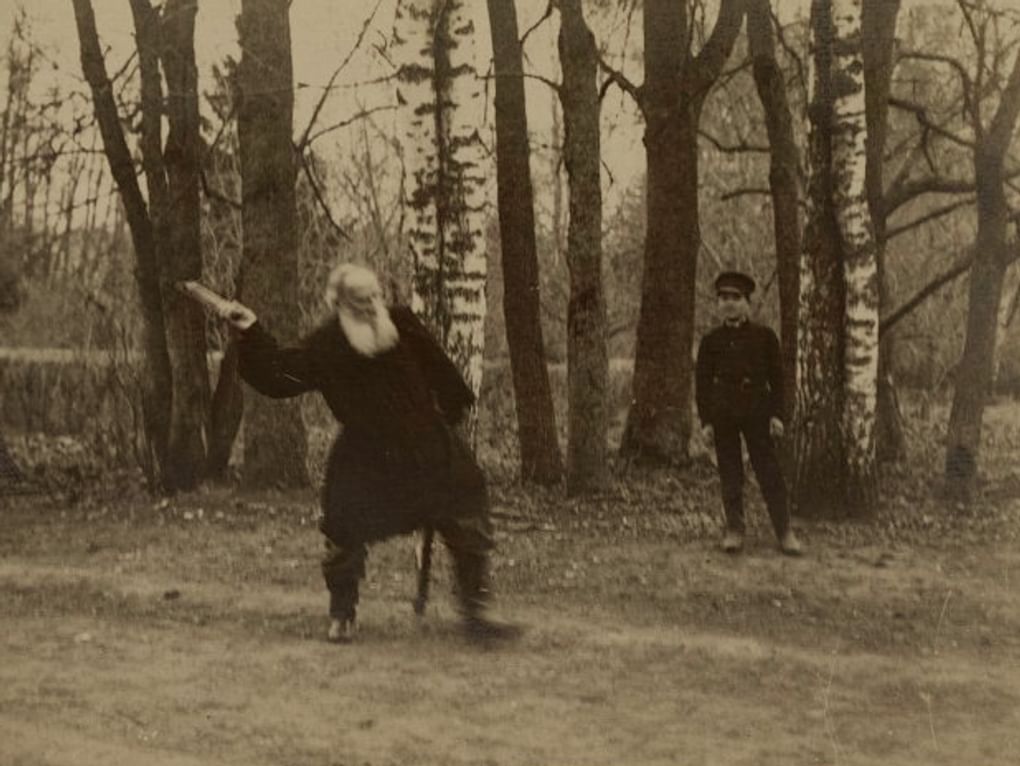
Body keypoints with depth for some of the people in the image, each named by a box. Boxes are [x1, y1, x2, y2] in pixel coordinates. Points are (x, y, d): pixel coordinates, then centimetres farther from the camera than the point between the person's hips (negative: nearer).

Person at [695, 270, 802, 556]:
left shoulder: (764, 336, 3)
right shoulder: (711, 341, 5)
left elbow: (776, 377, 4)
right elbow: (702, 382, 5)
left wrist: (776, 414, -4)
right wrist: (706, 421, -1)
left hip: (756, 409, -1)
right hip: (723, 412, 1)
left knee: (769, 470, -3)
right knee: (730, 473, 3)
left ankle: (785, 532, 0)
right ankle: (734, 530, 9)